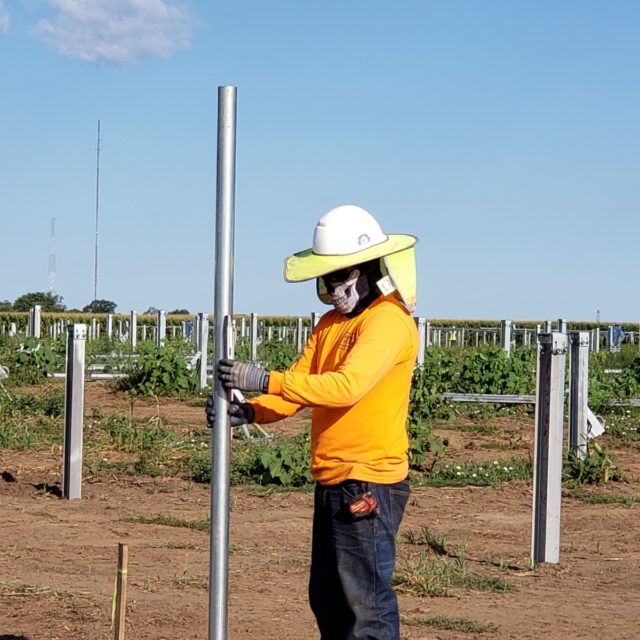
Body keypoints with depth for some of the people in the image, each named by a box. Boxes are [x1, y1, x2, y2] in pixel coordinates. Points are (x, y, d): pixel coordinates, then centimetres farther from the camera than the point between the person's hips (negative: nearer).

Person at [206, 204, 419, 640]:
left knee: (366, 603, -7)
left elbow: (345, 386, -26)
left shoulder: (389, 320, -13)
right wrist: (249, 411, -7)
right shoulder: (331, 323, 17)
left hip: (368, 482, -9)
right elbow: (300, 386, 11)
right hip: (332, 481, 10)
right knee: (328, 599, 15)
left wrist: (266, 381, -28)